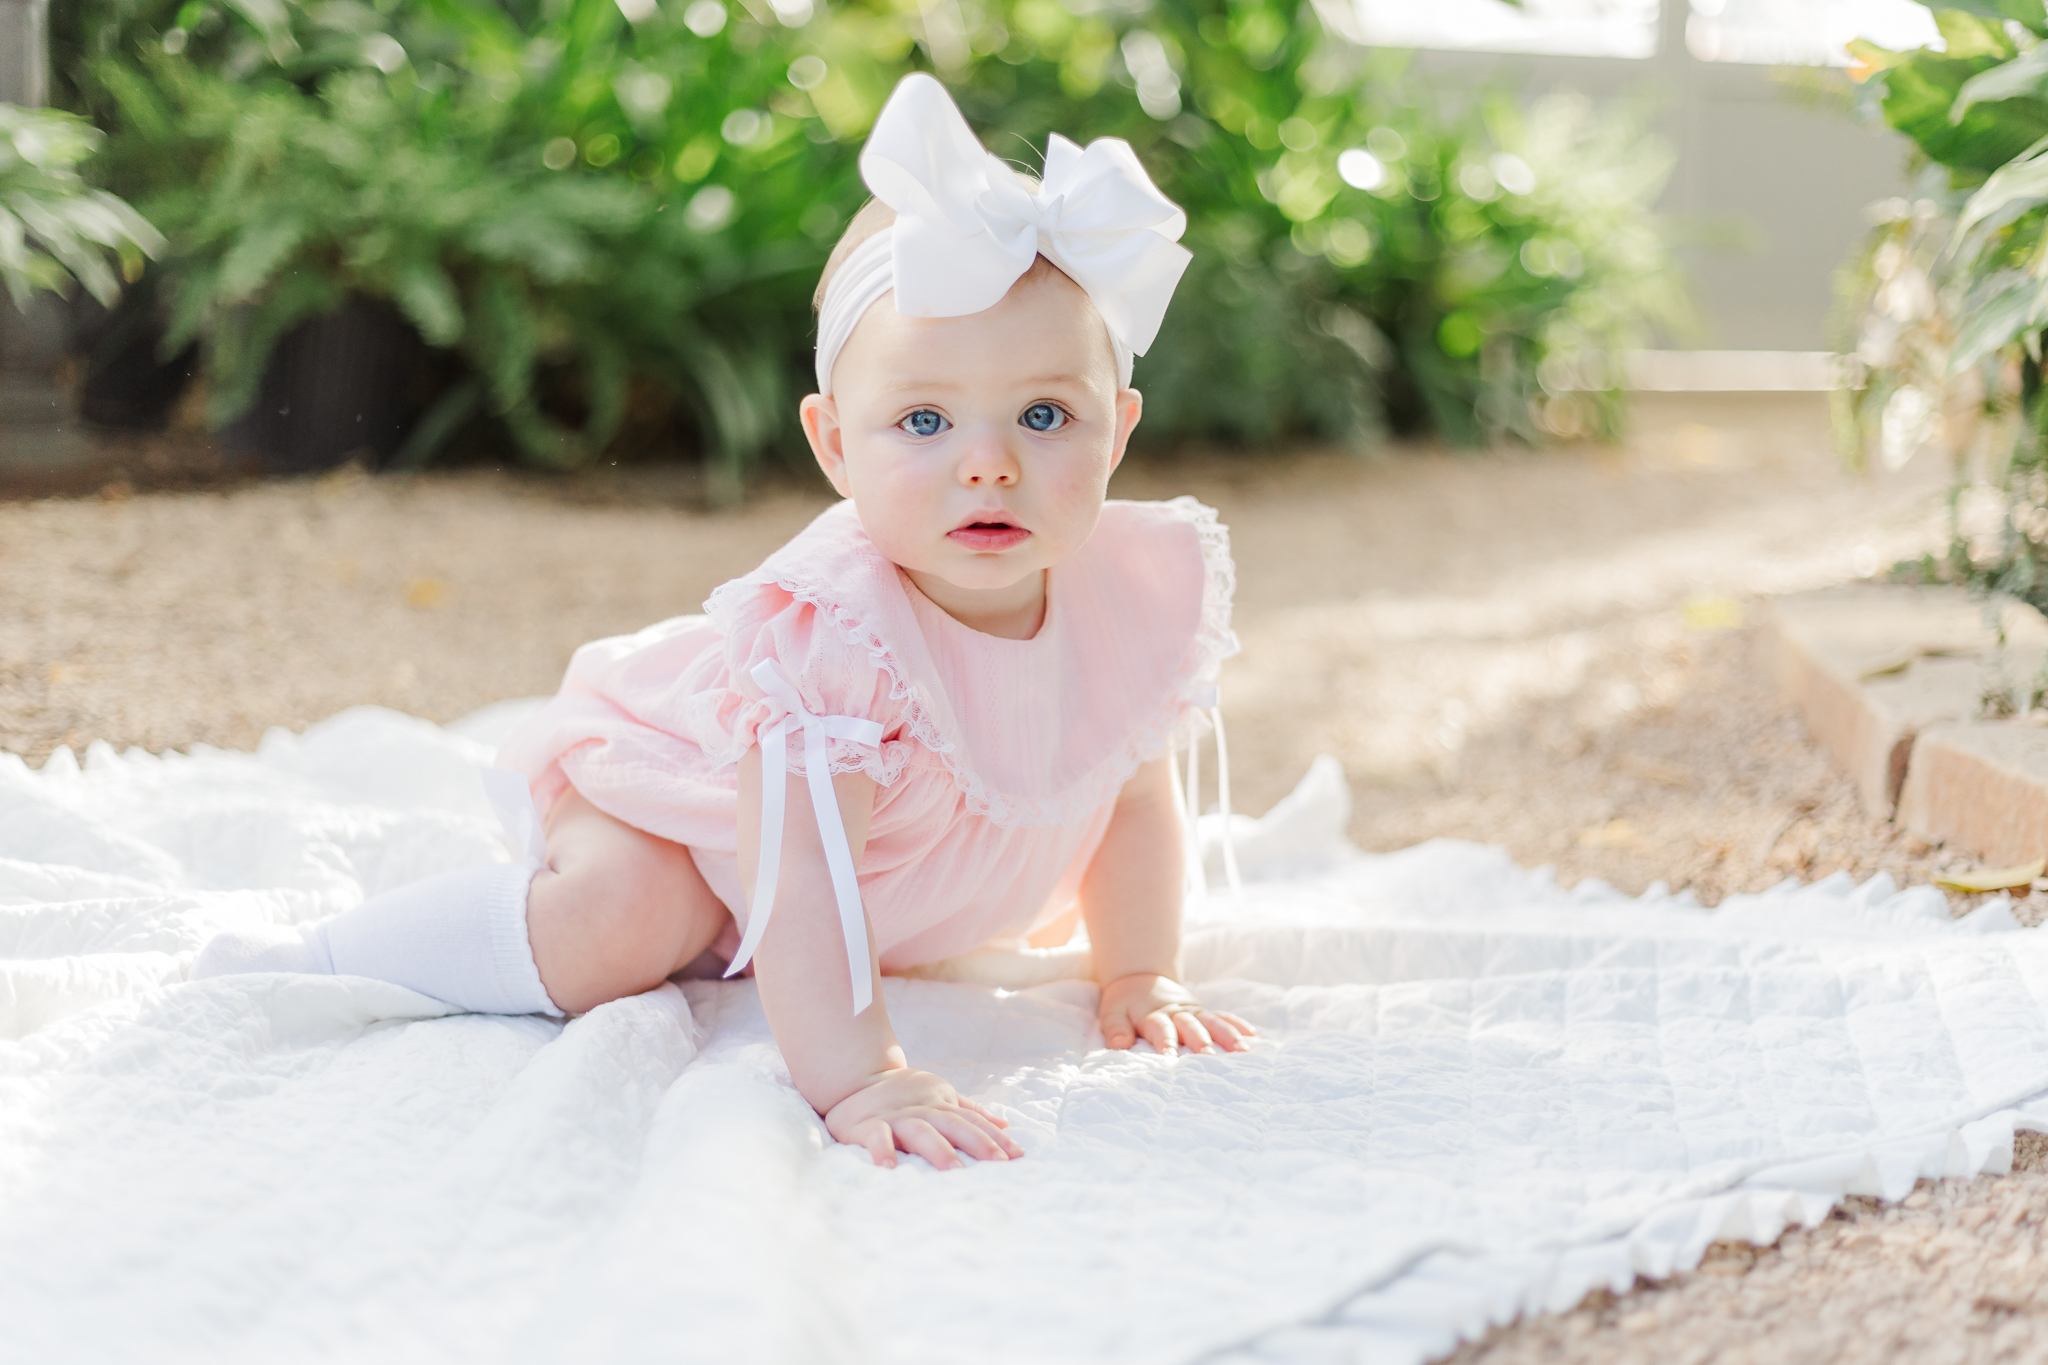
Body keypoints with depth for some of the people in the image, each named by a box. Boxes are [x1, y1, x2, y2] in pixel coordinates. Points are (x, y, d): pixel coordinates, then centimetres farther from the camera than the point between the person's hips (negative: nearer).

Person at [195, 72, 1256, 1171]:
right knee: (609, 926, -31)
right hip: (687, 777, -7)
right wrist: (854, 1076, -53)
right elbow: (800, 879, -46)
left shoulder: (1138, 594, -22)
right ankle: (308, 964, -9)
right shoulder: (835, 628, -42)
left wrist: (1138, 979, -5)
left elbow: (1136, 800, -5)